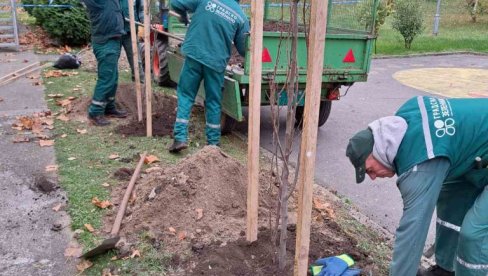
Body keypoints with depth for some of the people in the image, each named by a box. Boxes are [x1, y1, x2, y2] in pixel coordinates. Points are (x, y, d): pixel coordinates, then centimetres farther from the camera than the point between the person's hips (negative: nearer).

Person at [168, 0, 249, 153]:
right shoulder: (241, 16, 2)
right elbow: (243, 49, 8)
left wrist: (183, 16, 23)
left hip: (194, 55, 0)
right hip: (216, 62, 0)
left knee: (185, 95, 8)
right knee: (213, 102, 11)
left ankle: (180, 138, 1)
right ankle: (213, 141, 19)